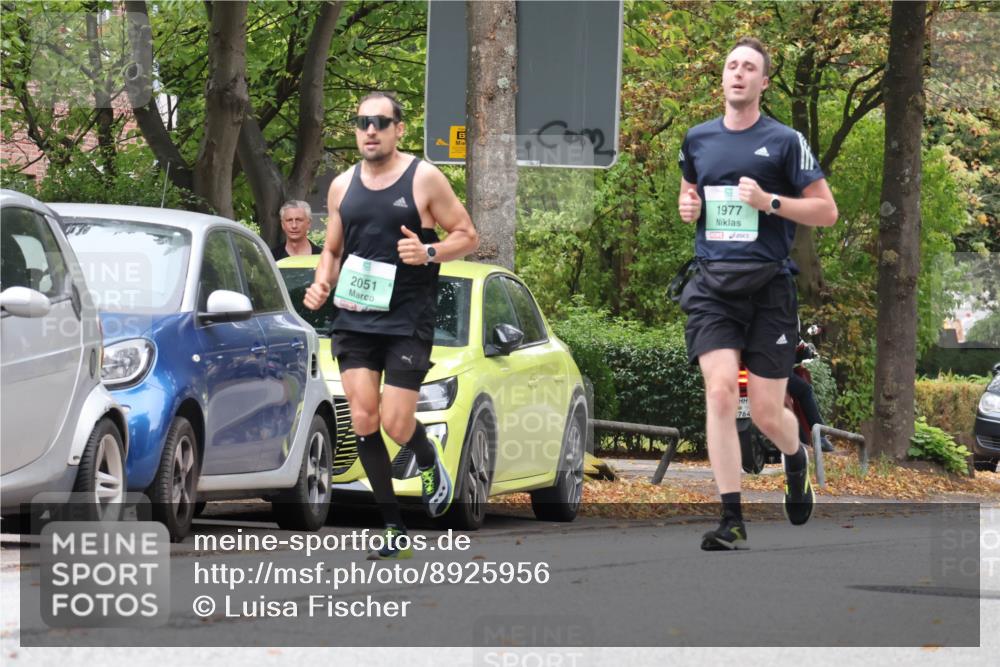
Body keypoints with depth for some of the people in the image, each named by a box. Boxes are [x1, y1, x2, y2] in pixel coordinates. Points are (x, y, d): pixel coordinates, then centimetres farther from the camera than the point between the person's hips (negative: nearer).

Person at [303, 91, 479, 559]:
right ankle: (394, 529, 3)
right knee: (364, 420, -6)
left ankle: (429, 461, 29)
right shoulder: (342, 186, 10)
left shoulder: (424, 179, -3)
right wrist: (321, 285, 0)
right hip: (354, 319, 4)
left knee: (396, 424, -9)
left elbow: (468, 237, 1)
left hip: (408, 322, -4)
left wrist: (429, 252, -18)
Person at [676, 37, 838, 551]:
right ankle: (732, 520, -14)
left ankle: (796, 460, 38)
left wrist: (770, 202, -13)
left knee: (766, 413, 0)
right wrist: (687, 206, 6)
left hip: (769, 285, -2)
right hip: (712, 286, 2)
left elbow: (827, 210, 0)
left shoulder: (784, 141, -1)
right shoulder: (697, 140, 11)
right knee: (720, 390, -16)